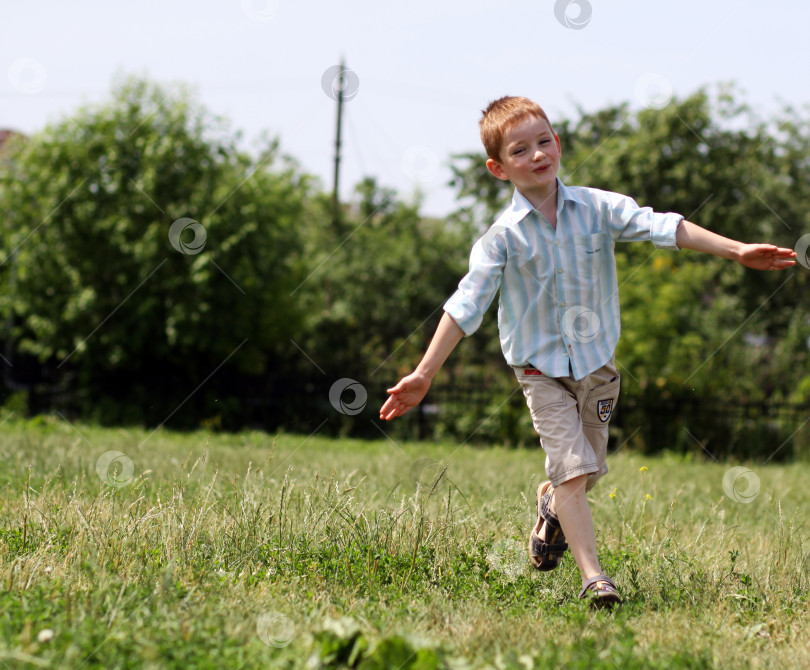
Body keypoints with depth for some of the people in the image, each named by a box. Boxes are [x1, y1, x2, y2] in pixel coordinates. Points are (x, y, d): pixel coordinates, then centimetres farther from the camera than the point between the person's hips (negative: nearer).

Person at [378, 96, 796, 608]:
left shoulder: (598, 208, -5)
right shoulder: (503, 237, -11)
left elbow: (663, 228, -10)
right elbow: (466, 306, -14)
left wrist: (738, 251, -19)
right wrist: (424, 374, -19)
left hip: (598, 363, 3)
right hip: (541, 369, -3)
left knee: (588, 469, 14)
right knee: (573, 469, -15)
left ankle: (552, 506, 47)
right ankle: (593, 576, -12)